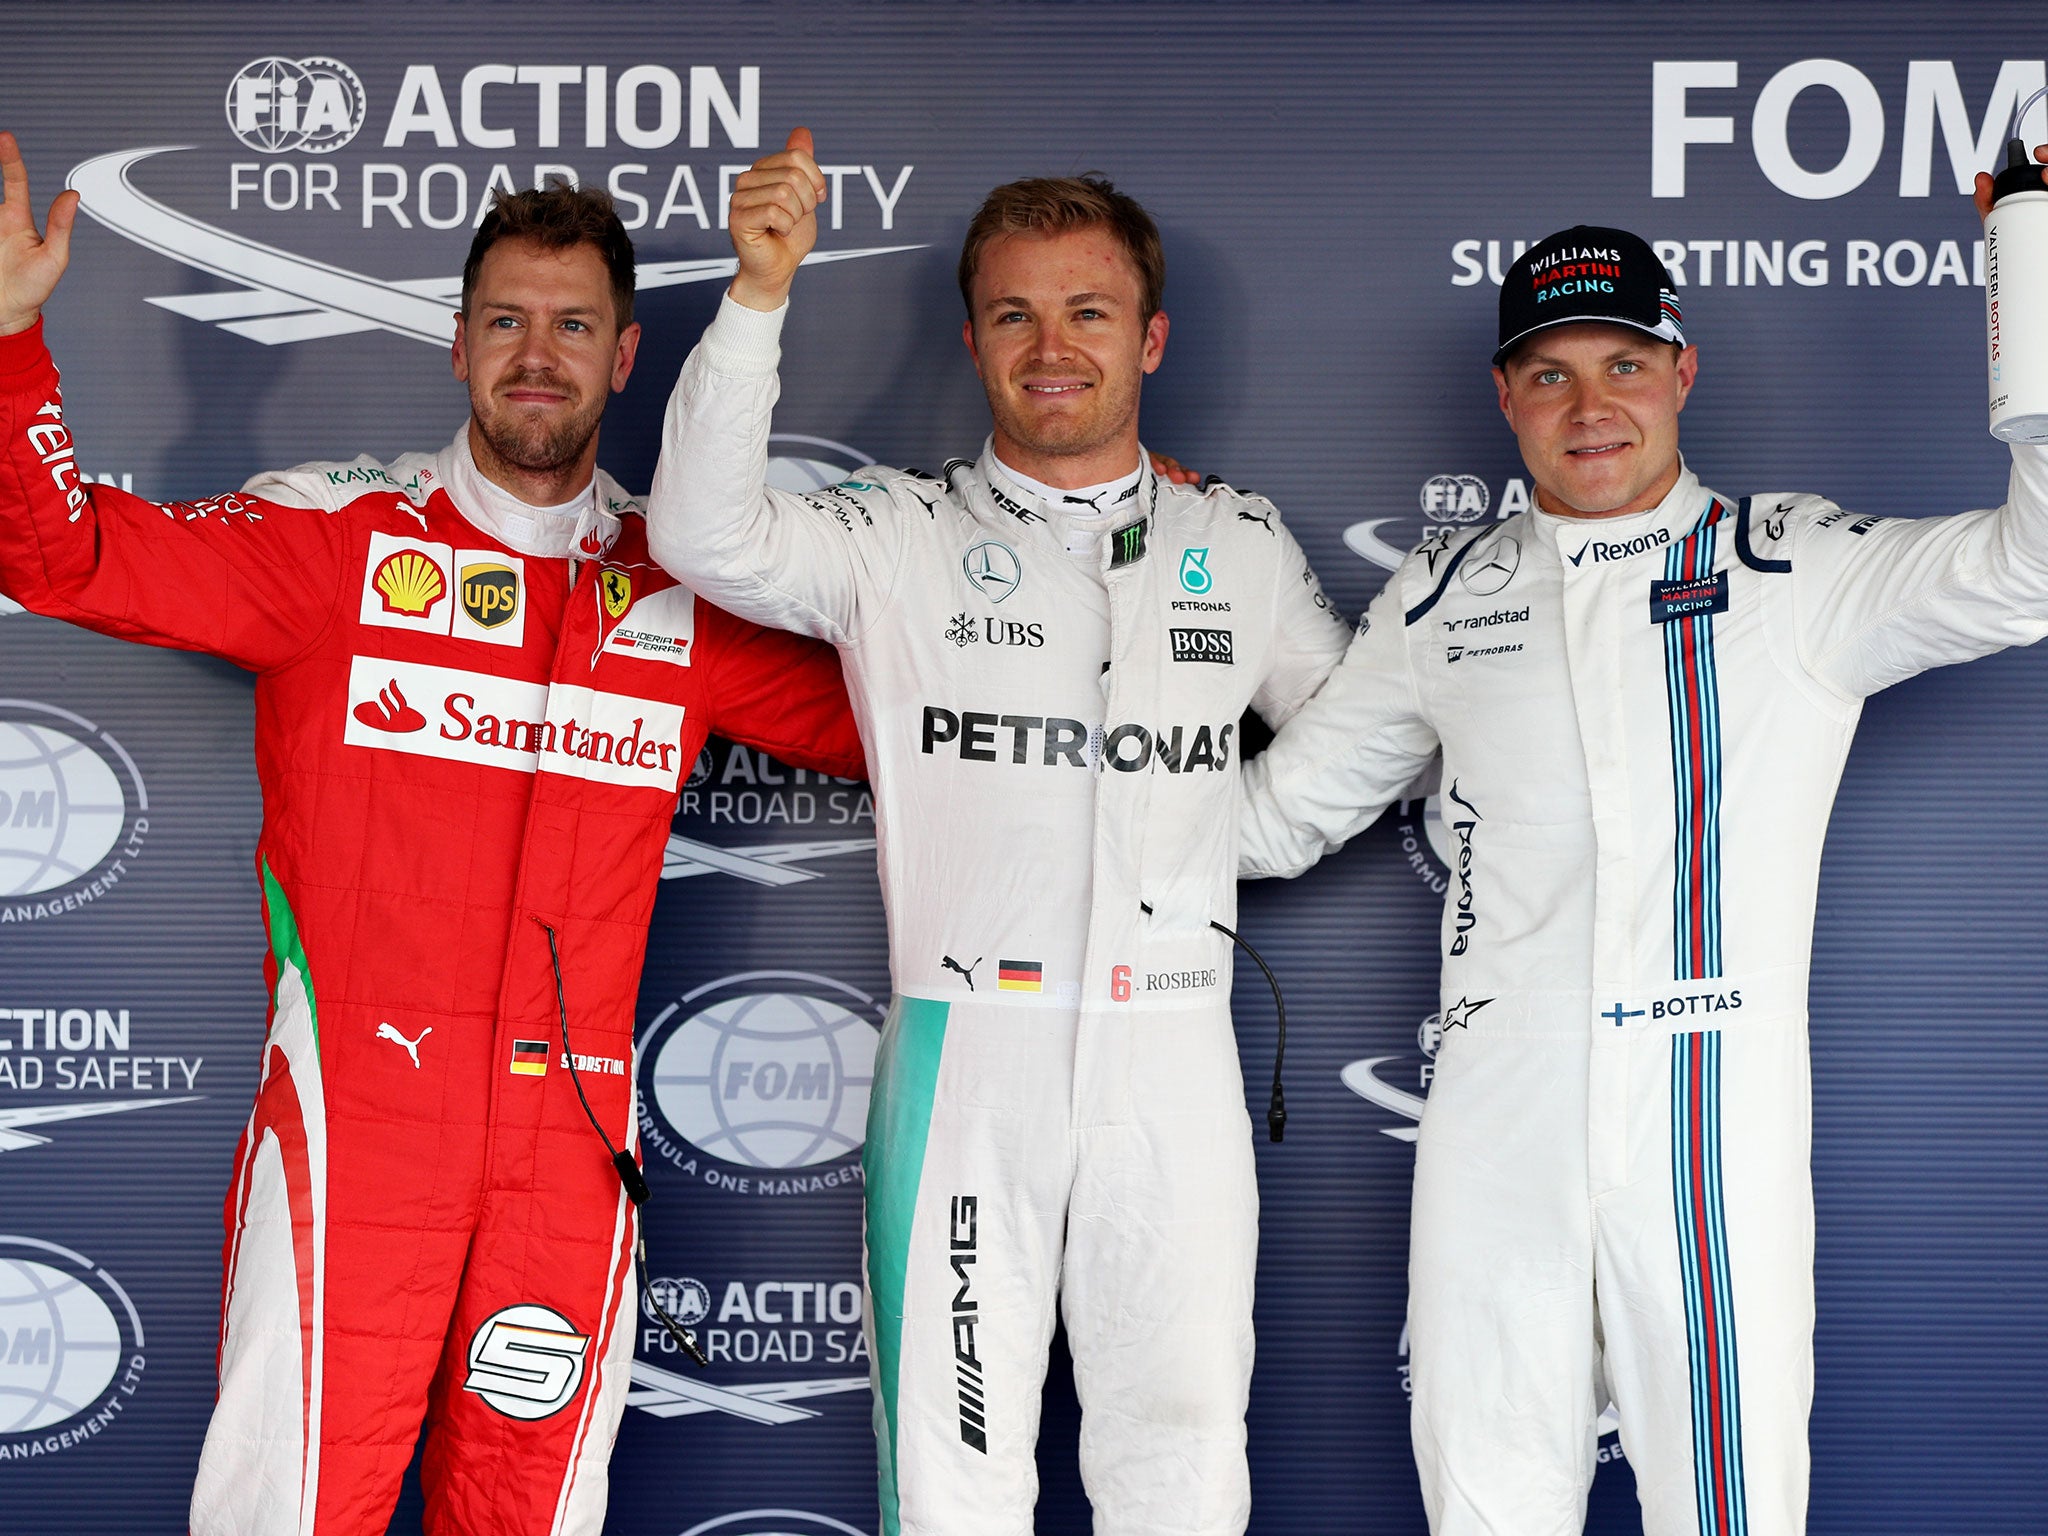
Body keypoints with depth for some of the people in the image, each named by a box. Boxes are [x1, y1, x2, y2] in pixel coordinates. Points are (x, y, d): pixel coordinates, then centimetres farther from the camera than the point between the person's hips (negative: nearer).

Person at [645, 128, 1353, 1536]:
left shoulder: (1243, 546, 13)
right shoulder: (899, 542, 4)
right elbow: (704, 535, -14)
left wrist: (1211, 834, 9)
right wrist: (760, 295, -22)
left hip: (1176, 1061, 2)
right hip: (966, 1048, -2)